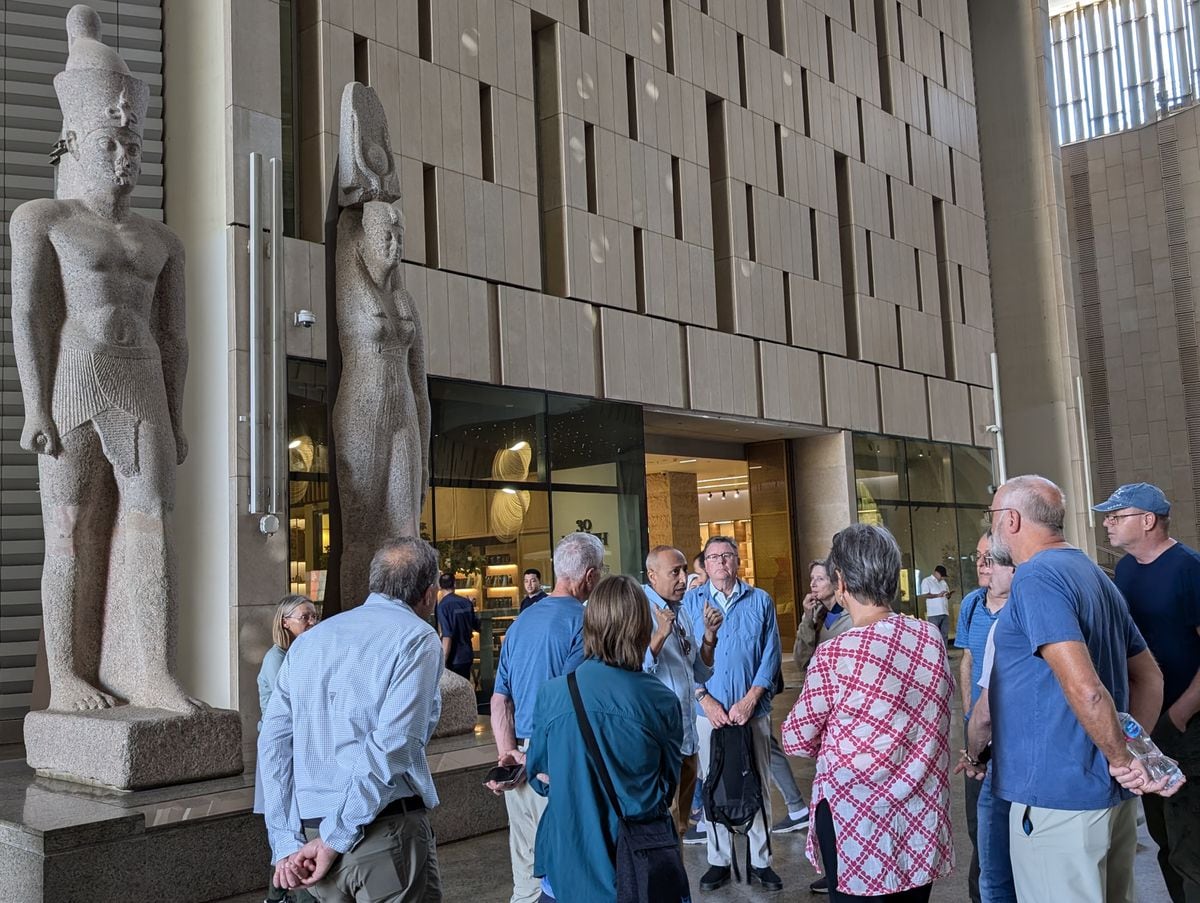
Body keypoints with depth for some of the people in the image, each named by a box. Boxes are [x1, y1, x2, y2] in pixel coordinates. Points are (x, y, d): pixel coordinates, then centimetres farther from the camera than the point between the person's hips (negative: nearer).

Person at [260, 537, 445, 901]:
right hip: (387, 831, -6)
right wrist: (334, 840, -12)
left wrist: (288, 846, 3)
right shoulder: (416, 637, -6)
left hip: (309, 833, 6)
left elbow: (274, 741, 6)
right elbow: (391, 744, -17)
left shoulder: (308, 640, 13)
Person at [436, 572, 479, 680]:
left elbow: (447, 637, -21)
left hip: (454, 659, -6)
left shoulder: (443, 605, -15)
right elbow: (477, 627, 12)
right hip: (467, 655, 6)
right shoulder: (466, 602, 2)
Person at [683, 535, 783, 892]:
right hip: (709, 711, 0)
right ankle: (718, 860, 17)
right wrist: (705, 699, -10)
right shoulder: (691, 601, 5)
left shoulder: (760, 601, 4)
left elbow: (770, 653, 0)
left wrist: (750, 698, -10)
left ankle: (760, 860, 17)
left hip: (752, 709, 0)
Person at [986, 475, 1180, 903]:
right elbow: (1150, 678, 19)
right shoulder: (1094, 574, 13)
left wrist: (1123, 760, -12)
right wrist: (1132, 756, 12)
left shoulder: (1036, 577, -17)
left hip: (1058, 796, -9)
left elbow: (1085, 689, -25)